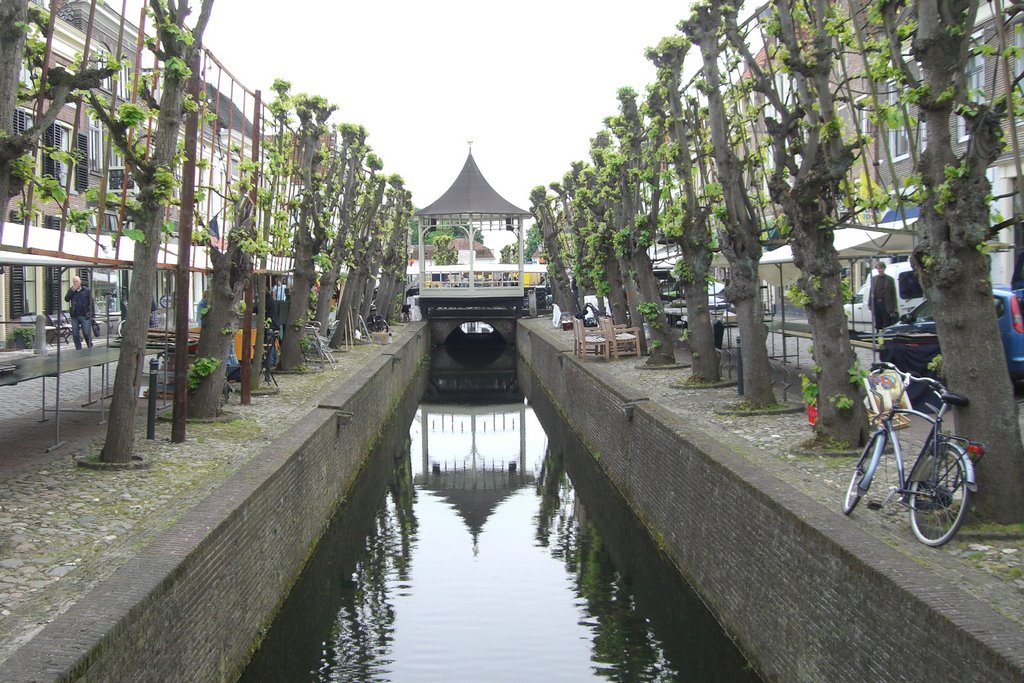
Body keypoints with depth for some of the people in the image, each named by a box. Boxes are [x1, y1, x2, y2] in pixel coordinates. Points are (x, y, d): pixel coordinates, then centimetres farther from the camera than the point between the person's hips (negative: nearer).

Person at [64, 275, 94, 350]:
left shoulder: (86, 290, 3)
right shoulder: (71, 291, 11)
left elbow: (91, 303, 2)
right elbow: (66, 299, -4)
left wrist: (91, 314, -5)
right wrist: (72, 290, -12)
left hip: (84, 316, -3)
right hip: (74, 316, 3)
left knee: (87, 333, -6)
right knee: (75, 334, 4)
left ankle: (90, 348, 6)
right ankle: (79, 350, 11)